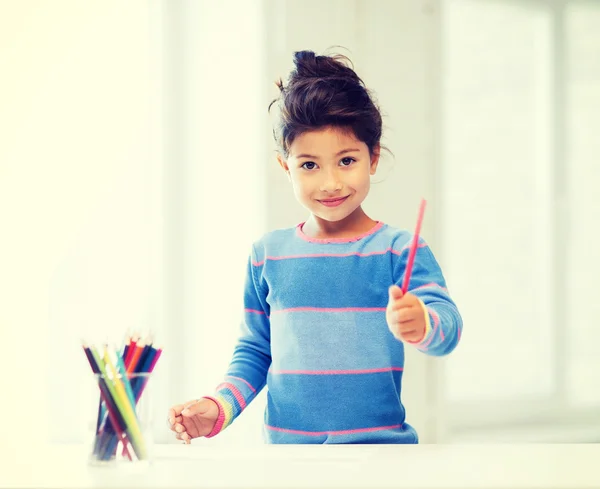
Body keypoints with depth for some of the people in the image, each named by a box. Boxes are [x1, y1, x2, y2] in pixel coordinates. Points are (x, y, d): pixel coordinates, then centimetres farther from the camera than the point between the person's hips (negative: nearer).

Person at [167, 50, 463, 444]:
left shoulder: (399, 249, 0)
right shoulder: (268, 255, 9)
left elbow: (448, 327, -15)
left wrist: (420, 324, -38)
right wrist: (219, 408, 2)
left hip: (379, 445, -2)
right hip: (285, 447, 2)